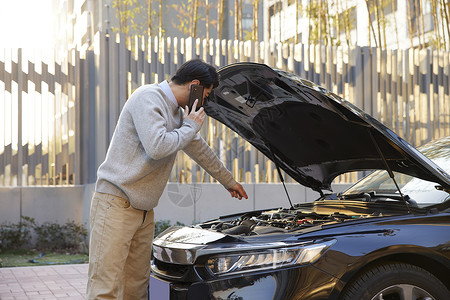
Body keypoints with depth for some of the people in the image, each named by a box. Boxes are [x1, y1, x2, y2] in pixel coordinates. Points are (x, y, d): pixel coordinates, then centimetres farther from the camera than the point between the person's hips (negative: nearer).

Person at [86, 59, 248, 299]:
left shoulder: (177, 113, 18)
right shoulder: (148, 97, -11)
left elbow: (200, 149, 33)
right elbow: (157, 147, -24)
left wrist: (228, 181, 43)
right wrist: (190, 126, -8)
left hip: (144, 211, 9)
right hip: (115, 205, -9)